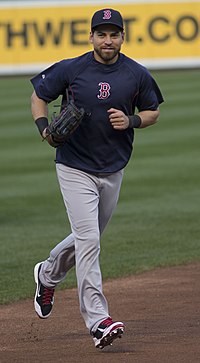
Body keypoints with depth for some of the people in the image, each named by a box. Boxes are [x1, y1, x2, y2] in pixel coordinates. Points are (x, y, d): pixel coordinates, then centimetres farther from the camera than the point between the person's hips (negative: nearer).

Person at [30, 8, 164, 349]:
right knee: (88, 239, -14)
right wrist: (44, 127, -15)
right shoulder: (70, 70, -9)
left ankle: (48, 275, 49)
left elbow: (152, 112, 10)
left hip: (113, 170, 4)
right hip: (75, 169, -4)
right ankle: (98, 320, -16)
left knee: (89, 237, 19)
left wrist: (131, 121, -12)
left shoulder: (137, 75, -3)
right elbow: (38, 95, 4)